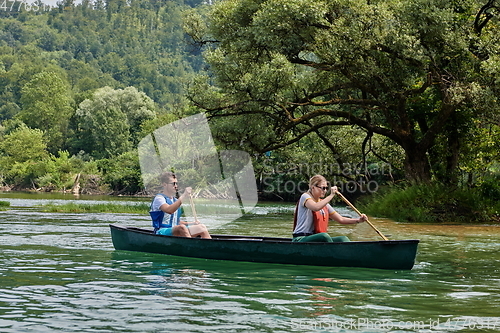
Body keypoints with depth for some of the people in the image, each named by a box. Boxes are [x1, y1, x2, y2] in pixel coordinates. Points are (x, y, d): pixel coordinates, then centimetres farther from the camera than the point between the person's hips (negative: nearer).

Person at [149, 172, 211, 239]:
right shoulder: (159, 198, -7)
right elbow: (169, 210, -29)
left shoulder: (175, 200, 20)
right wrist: (183, 197, -32)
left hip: (176, 232, 9)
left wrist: (191, 224, 9)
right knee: (182, 228, -38)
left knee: (201, 227, -5)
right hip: (162, 232, -9)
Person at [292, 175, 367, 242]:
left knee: (343, 239, -14)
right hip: (301, 239, -8)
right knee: (325, 236, -35)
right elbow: (316, 207, -26)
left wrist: (358, 220, 0)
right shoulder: (305, 197, -3)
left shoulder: (324, 204, 19)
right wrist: (331, 195, -18)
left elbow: (341, 219, 16)